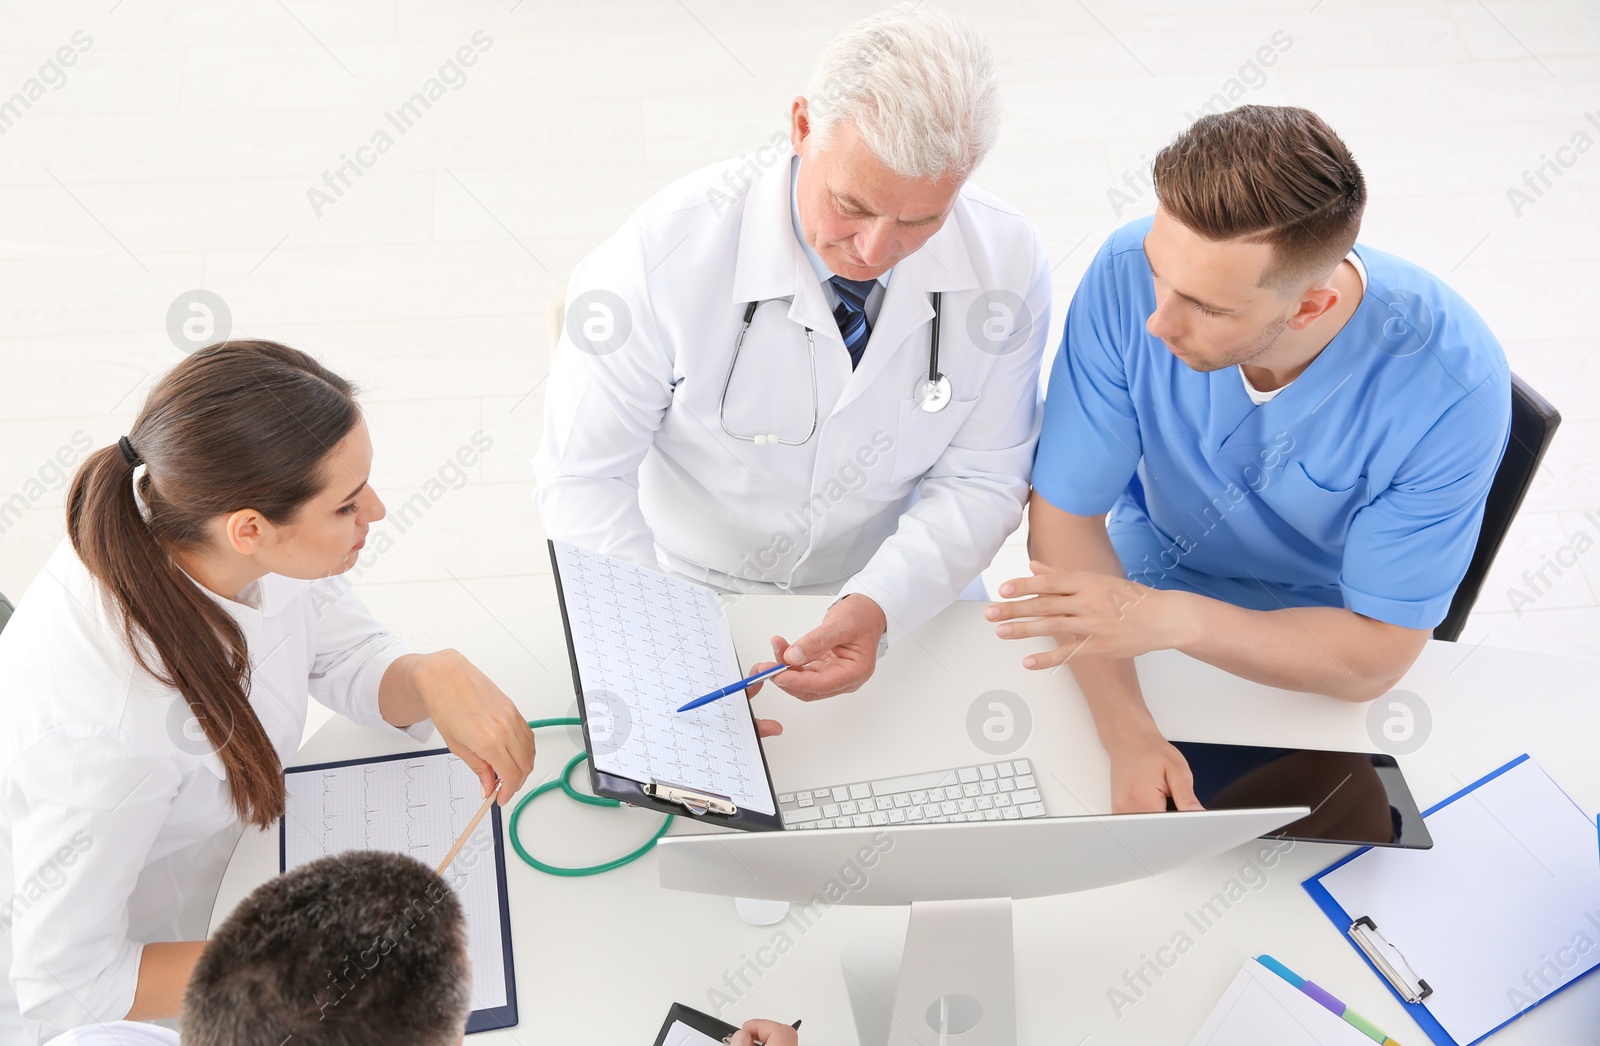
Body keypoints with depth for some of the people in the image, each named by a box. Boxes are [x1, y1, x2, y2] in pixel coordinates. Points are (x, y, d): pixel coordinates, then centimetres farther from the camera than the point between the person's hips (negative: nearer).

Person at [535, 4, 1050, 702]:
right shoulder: (667, 250, -23)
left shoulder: (1007, 264, -16)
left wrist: (876, 607, -26)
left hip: (895, 593, 3)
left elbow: (979, 480, -8)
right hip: (686, 587, -3)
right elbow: (583, 476, -15)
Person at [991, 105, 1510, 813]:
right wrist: (1130, 736, -33)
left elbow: (1377, 655, -23)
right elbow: (1066, 514, -20)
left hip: (1325, 637, 0)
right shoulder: (1131, 272, -27)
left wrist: (1173, 619, -37)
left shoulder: (1452, 386, -30)